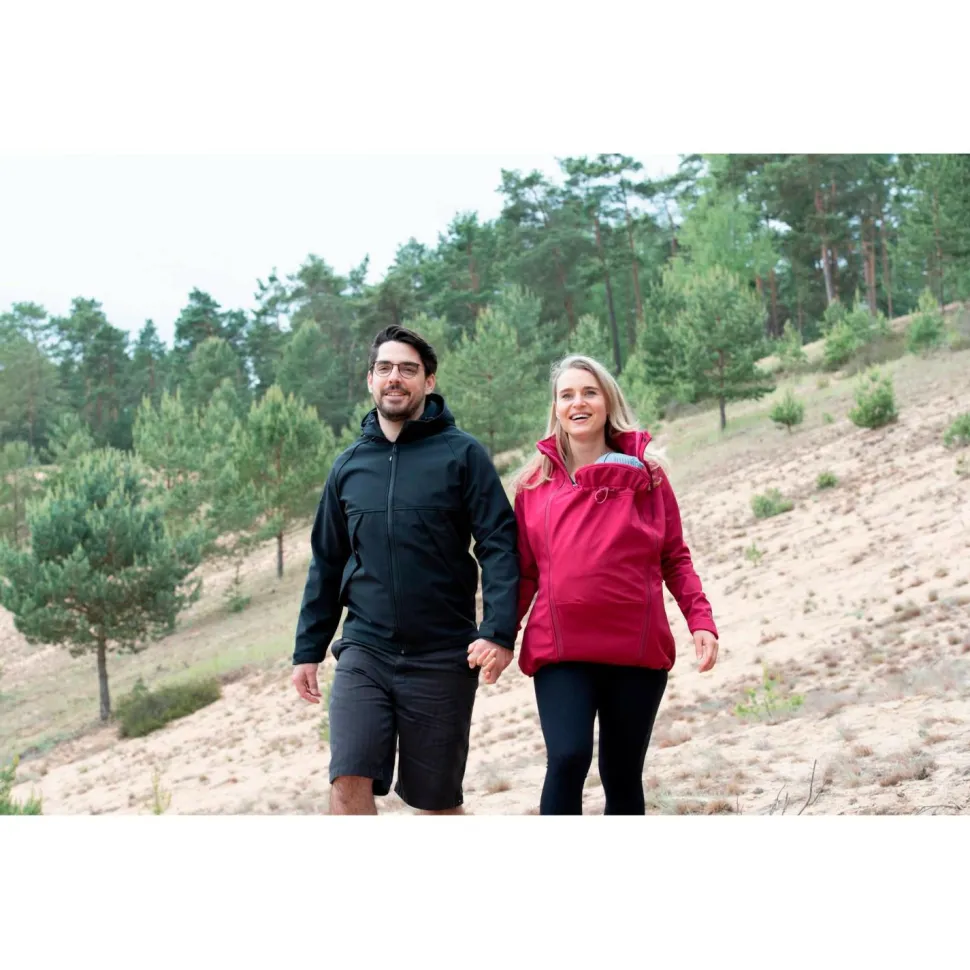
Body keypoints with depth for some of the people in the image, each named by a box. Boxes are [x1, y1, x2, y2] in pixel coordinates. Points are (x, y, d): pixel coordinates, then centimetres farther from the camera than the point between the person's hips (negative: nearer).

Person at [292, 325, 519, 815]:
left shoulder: (462, 454, -2)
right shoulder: (349, 465, 10)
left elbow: (499, 545, -8)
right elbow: (326, 564, 16)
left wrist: (499, 631, -20)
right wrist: (307, 649, 13)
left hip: (443, 658, -2)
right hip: (363, 652, 2)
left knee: (438, 798, 8)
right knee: (349, 783, -14)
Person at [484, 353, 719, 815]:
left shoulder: (645, 473, 5)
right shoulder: (535, 482, 7)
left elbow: (674, 557, 7)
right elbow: (524, 570, 8)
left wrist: (700, 619, -6)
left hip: (638, 649, 1)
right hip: (561, 652, -1)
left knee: (623, 776, 8)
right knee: (568, 758, -20)